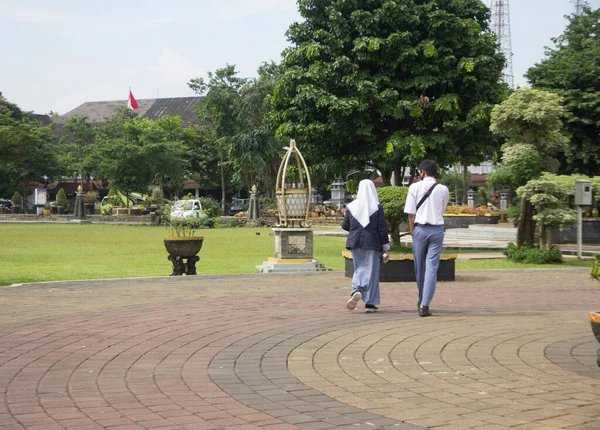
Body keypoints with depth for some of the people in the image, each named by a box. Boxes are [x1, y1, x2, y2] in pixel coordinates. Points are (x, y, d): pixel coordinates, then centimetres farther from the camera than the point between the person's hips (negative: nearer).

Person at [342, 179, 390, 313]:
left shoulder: (351, 207, 1)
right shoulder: (377, 207, -6)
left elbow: (345, 225, 3)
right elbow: (382, 228, -6)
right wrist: (386, 248, 0)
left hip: (355, 242, 3)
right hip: (372, 243, -3)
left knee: (359, 269, 15)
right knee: (371, 271, 3)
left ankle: (356, 290, -12)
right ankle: (370, 303, 4)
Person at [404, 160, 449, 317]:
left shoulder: (415, 187, -3)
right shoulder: (443, 189, 2)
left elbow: (411, 213, -3)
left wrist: (413, 231, 7)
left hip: (420, 228, 0)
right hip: (437, 229, 1)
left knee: (420, 267, 14)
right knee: (432, 268, -2)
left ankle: (421, 300, 30)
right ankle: (424, 305, -11)